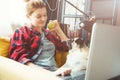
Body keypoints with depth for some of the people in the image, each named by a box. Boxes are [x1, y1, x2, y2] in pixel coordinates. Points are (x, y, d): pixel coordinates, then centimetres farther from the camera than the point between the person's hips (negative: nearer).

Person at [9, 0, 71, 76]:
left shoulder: (48, 33, 25)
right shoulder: (21, 33, 7)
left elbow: (67, 47, 31)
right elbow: (19, 58, -8)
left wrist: (58, 29, 23)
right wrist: (41, 72, -21)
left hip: (54, 71, 6)